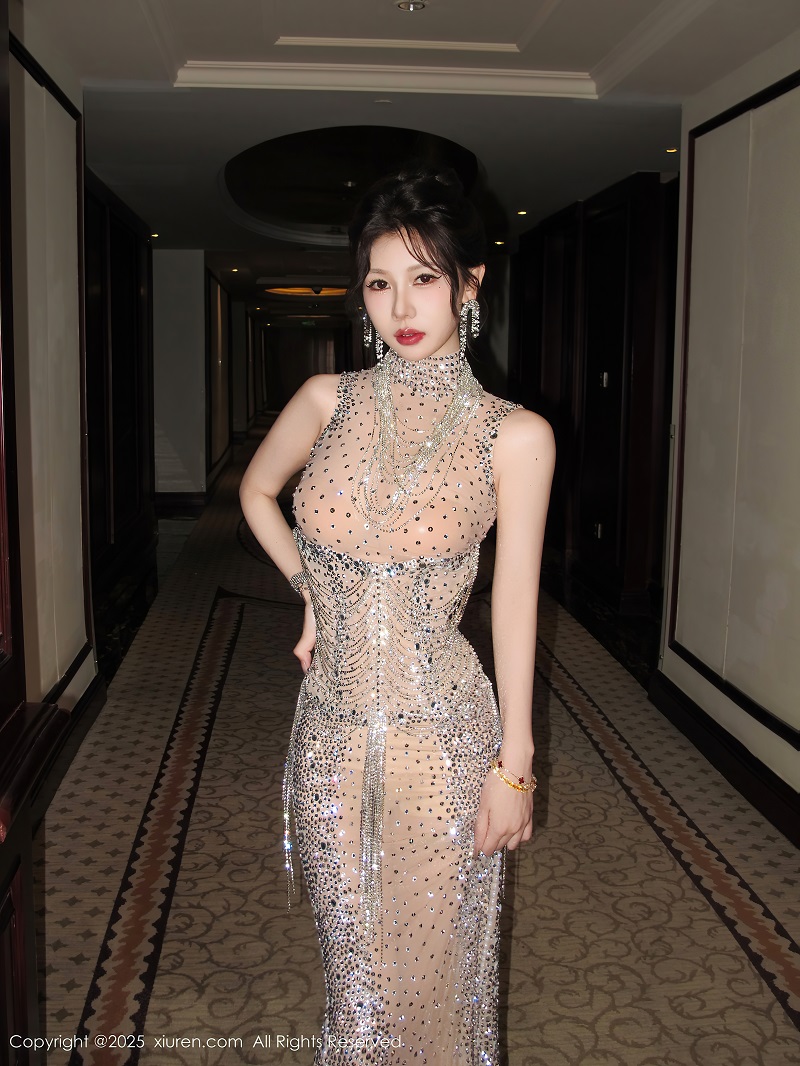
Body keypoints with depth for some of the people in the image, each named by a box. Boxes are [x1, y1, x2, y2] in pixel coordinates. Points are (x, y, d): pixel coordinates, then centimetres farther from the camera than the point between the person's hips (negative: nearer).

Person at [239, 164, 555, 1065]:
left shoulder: (514, 436, -9)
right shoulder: (328, 401, -1)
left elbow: (513, 604, -6)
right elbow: (256, 492, 18)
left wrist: (514, 765, -5)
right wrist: (312, 594, 9)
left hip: (442, 738, -2)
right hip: (333, 731, 3)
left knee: (434, 965, 13)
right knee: (355, 967, 18)